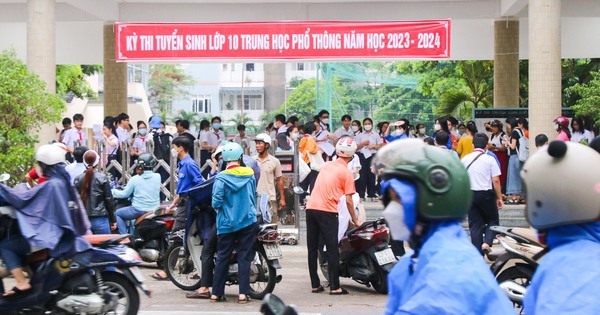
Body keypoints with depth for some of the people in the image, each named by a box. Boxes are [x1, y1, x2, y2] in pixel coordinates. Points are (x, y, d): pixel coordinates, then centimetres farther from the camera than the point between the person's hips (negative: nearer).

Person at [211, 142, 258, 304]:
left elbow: (216, 202, -15)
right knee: (244, 257, 3)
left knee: (222, 257, 6)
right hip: (248, 222, 2)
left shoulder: (221, 178, -9)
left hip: (227, 224, -2)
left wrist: (219, 209, 6)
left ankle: (216, 293, 9)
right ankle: (243, 293, -2)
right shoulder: (250, 175, 2)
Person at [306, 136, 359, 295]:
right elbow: (348, 200, -6)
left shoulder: (326, 165, 14)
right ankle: (335, 287, -2)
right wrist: (355, 220, 5)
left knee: (312, 249, 9)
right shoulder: (347, 173, -4)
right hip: (327, 211, -6)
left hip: (311, 208, 6)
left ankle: (315, 285, 14)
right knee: (332, 250, -1)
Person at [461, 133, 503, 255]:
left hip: (470, 194, 3)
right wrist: (499, 197, 0)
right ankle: (487, 243, -12)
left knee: (475, 224, 9)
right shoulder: (489, 159, -5)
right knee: (493, 220, 12)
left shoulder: (465, 159, 5)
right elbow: (496, 180, -8)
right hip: (486, 194, -3)